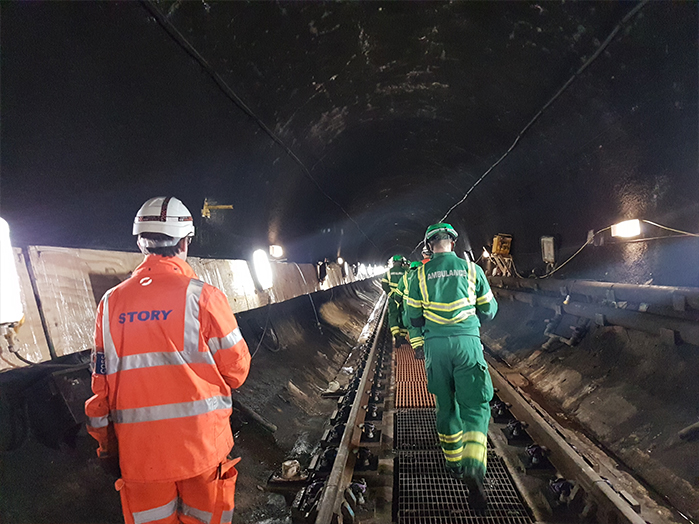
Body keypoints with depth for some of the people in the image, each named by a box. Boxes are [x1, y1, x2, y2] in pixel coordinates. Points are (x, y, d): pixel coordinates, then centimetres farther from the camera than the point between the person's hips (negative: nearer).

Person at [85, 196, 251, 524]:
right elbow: (236, 368, -8)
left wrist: (106, 441, 18)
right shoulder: (202, 295, -13)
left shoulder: (111, 302, -2)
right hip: (201, 446, -3)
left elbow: (102, 380, 5)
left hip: (137, 449, 3)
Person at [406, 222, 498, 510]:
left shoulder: (421, 273, 5)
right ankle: (473, 470, -19)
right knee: (475, 406, 0)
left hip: (436, 344, 1)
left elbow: (414, 318, 6)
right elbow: (489, 311, 12)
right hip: (467, 341, -1)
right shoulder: (471, 269, 5)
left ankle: (453, 462, 30)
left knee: (446, 405, 17)